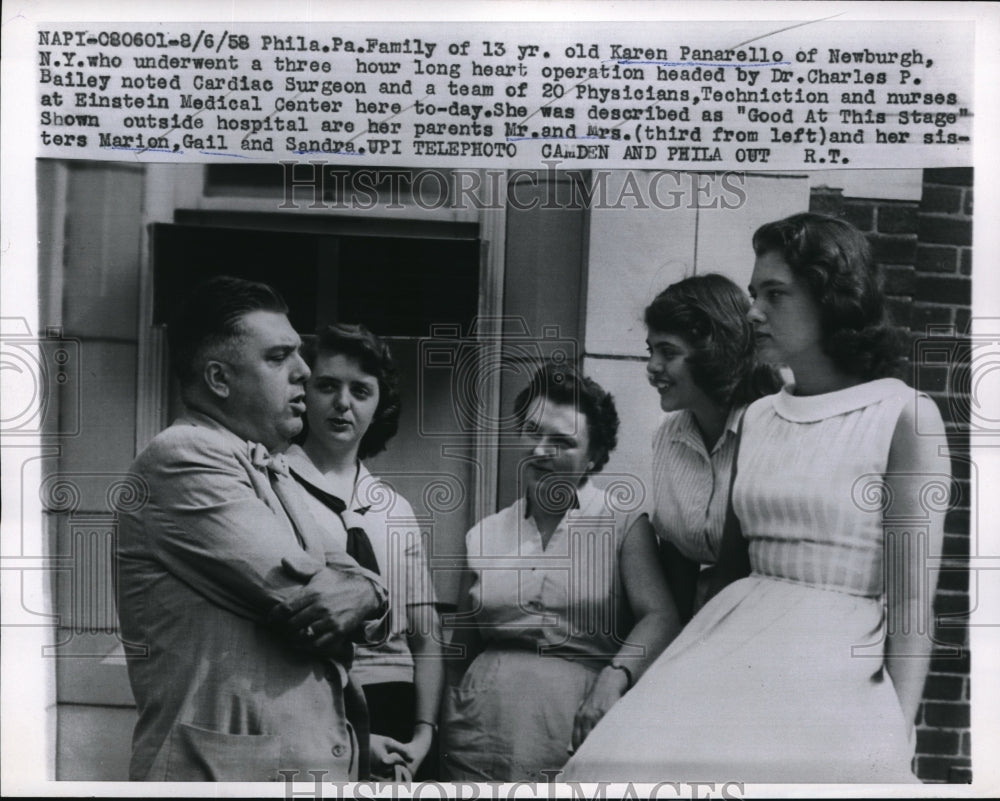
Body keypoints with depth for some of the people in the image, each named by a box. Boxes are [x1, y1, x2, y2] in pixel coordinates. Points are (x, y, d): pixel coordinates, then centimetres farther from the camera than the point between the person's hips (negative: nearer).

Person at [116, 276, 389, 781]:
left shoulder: (268, 472, 14)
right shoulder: (183, 457, -15)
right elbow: (304, 599, -22)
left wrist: (361, 595, -15)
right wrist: (365, 584, -2)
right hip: (230, 770, -9)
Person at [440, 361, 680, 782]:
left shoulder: (624, 524, 0)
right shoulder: (485, 535, 11)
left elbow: (660, 617, -11)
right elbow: (461, 648, 14)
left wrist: (615, 676, -28)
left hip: (574, 729, -3)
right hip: (483, 728, 3)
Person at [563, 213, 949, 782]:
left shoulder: (904, 415, -6)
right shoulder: (758, 418, 10)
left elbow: (912, 600, -8)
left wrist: (895, 741, -12)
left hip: (841, 661, -4)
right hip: (735, 649, 4)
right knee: (629, 758, -16)